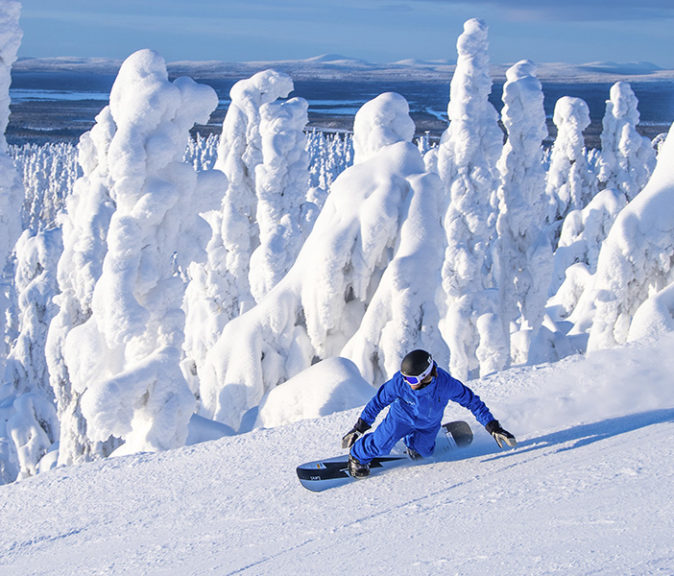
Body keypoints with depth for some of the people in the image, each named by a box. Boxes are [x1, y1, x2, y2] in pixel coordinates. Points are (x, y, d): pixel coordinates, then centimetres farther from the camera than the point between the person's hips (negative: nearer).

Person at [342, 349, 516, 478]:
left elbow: (473, 402, -22)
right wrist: (359, 428, -16)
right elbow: (379, 401, -19)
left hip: (429, 425, 2)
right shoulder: (399, 382, -36)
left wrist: (493, 428, -20)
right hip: (402, 416, -2)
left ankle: (410, 440, 41)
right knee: (380, 445, -15)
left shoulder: (446, 384, -36)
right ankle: (357, 456, 15)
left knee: (419, 453, 8)